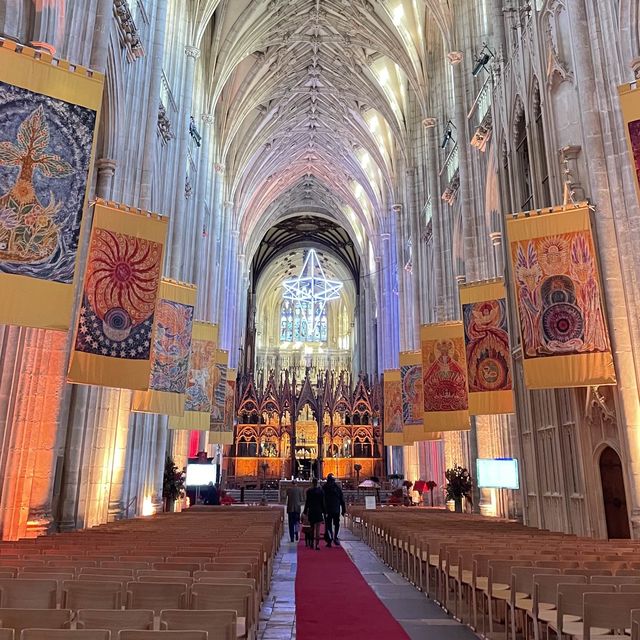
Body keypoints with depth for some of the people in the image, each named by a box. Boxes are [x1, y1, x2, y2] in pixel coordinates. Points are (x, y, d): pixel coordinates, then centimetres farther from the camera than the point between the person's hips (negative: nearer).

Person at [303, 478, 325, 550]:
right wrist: (324, 512, 5)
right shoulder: (320, 491, -5)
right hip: (319, 511, -1)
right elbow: (323, 502, -2)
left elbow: (307, 502, -2)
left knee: (312, 528, 15)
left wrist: (305, 511, 7)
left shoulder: (309, 491, -6)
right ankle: (317, 544, -8)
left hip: (311, 511, 1)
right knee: (318, 529, 1)